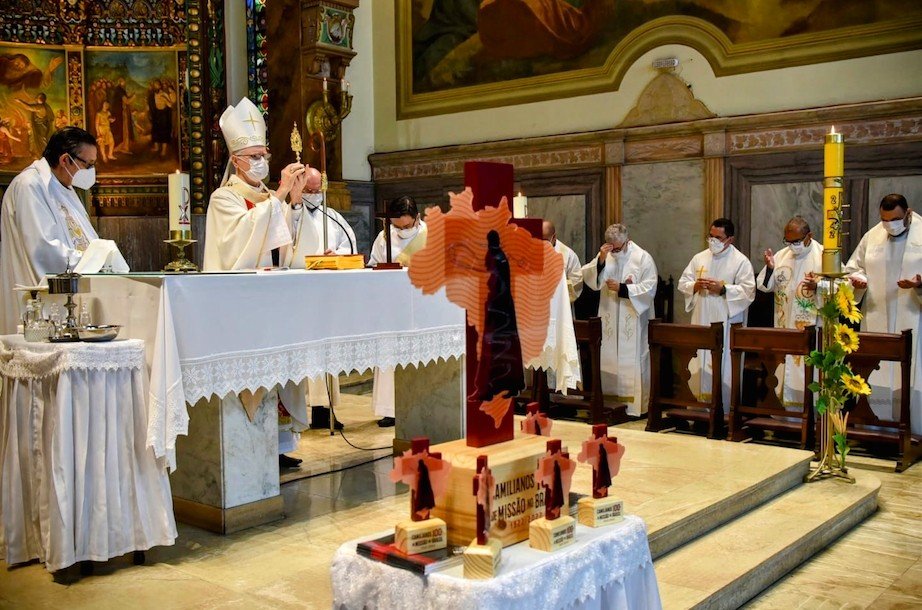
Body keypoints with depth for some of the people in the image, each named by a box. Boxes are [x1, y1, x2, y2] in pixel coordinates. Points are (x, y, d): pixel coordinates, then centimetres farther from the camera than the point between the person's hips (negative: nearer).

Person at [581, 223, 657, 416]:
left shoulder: (643, 258, -7)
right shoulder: (605, 256, 7)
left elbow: (650, 288, -13)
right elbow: (587, 277, -3)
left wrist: (622, 288, -17)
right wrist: (600, 260, -17)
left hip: (633, 320, -4)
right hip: (609, 319, 4)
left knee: (632, 361, -1)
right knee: (609, 361, 8)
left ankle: (635, 405, 7)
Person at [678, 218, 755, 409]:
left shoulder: (741, 261, -2)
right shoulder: (699, 258, 12)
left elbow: (748, 291, -8)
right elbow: (683, 282, 14)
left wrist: (723, 289, -19)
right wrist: (695, 285, -8)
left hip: (726, 323, -4)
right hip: (701, 321, 4)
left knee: (723, 366, -3)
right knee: (699, 364, 6)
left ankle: (724, 411, 5)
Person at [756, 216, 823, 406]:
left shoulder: (823, 255, -5)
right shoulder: (781, 255, 8)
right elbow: (765, 286, 8)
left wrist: (818, 286, -28)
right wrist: (770, 268, -10)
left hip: (812, 328, -4)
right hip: (785, 326, 4)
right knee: (786, 369, 10)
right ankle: (785, 402, 19)